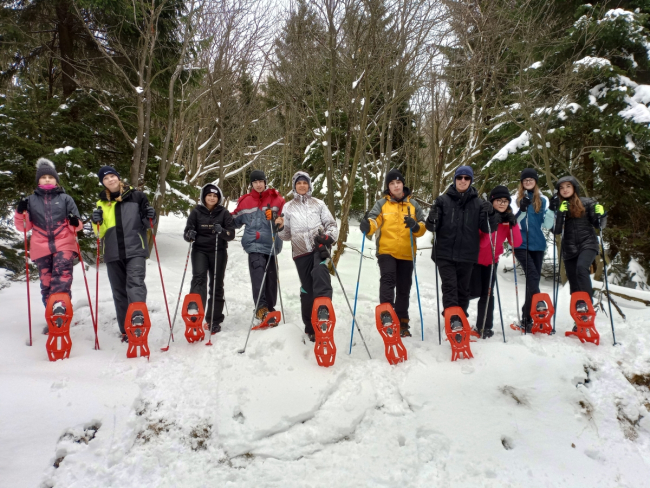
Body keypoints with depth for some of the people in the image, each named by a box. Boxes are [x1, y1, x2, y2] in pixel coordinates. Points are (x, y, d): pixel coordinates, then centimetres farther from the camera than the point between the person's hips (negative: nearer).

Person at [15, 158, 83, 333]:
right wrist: (20, 212, -8)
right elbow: (23, 226, 11)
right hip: (41, 247, 2)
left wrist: (75, 223, -15)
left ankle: (59, 305, -40)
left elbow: (76, 226, 9)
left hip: (64, 244, -2)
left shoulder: (65, 198, 9)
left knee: (62, 273, -25)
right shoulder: (31, 200, 12)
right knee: (46, 283, 4)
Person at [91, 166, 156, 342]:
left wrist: (150, 217, -11)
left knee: (135, 282, -24)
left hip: (135, 250, -4)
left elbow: (146, 224, 11)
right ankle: (126, 330, 13)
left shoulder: (136, 196, 3)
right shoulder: (101, 202, 13)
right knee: (119, 292, 7)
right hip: (113, 254, 4)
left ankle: (138, 317, -37)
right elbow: (100, 232, 12)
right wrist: (97, 222, -8)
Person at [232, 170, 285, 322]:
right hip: (254, 244, -1)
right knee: (258, 274, -18)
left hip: (272, 244, 1)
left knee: (271, 277, 5)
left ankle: (269, 308, 17)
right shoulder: (245, 201, 11)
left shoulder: (276, 199, 9)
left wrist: (275, 218, -11)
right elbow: (235, 221, 21)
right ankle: (261, 307, -21)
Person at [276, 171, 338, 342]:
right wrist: (281, 227, -5)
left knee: (320, 270, -34)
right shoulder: (289, 207, 14)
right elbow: (287, 235, 17)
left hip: (319, 246, -1)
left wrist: (330, 236, -12)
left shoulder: (318, 204, 11)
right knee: (307, 287, 2)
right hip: (301, 251, 1)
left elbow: (331, 224, 8)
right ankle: (310, 327, 15)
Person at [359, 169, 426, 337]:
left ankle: (402, 323, 23)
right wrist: (368, 225, -35)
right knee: (387, 280, -24)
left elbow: (423, 227, 4)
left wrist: (416, 226, -19)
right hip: (386, 251, -2)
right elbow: (374, 220, -11)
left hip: (406, 254, 3)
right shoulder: (381, 204, 4)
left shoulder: (413, 204, 9)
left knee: (404, 289, 10)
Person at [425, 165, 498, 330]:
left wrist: (490, 215, -15)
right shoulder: (443, 200, 2)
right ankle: (453, 319, -17)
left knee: (463, 289, 10)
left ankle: (461, 319, 22)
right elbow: (432, 227, 3)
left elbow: (487, 229, 4)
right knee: (449, 286, -12)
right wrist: (432, 219, -20)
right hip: (445, 253, -2)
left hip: (467, 255, 2)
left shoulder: (478, 203, 6)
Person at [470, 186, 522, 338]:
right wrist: (492, 227, -37)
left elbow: (516, 243, -11)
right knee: (475, 292, -6)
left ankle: (484, 326, 15)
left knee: (487, 294, 2)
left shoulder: (508, 218, -3)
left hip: (491, 260, 4)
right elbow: (481, 242, -25)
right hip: (475, 259, -4)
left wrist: (513, 224, -24)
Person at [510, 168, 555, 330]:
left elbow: (547, 225, 5)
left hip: (538, 245, 3)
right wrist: (522, 209, -23)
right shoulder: (515, 199, 4)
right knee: (533, 277, -18)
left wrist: (552, 209, -10)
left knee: (533, 279, 6)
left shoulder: (543, 200, 10)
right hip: (521, 244, -3)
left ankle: (527, 317, 15)